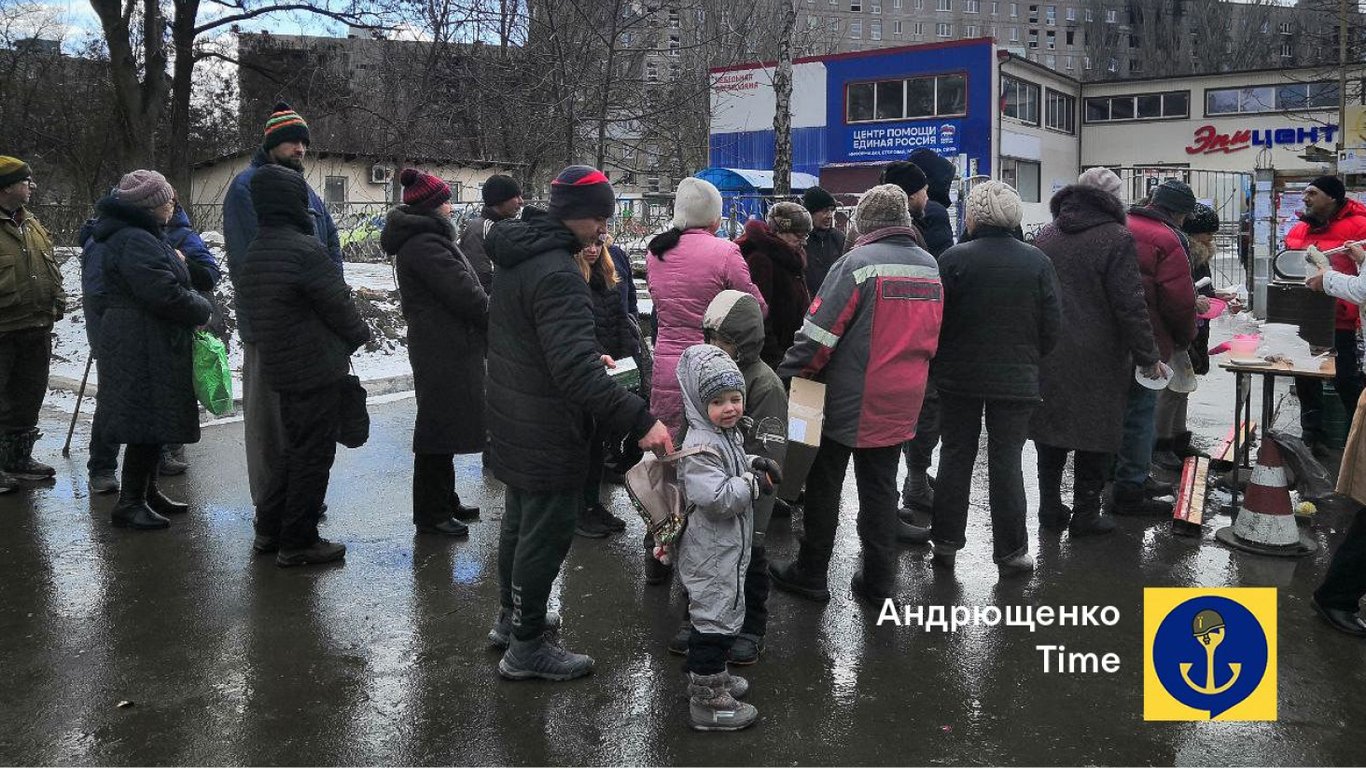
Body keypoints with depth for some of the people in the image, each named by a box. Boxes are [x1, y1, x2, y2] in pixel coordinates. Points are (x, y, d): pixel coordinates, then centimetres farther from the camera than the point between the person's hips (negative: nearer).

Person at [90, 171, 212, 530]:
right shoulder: (135, 242, -18)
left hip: (153, 346, 11)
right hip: (143, 348, -11)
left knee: (153, 420, 17)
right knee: (148, 421, -6)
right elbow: (166, 294, -25)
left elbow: (166, 285, 22)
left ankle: (147, 492, 27)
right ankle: (129, 503, 1)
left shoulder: (145, 236, 17)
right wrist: (203, 310, -10)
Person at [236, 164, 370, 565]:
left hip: (279, 368, 9)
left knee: (294, 449, 21)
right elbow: (338, 303, -13)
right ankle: (298, 542, 9)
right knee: (314, 454, 1)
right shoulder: (305, 250, -19)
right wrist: (360, 334, 5)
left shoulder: (250, 256, 9)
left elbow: (246, 311, 16)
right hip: (318, 369, -9)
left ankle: (269, 529, 27)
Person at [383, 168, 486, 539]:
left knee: (443, 427, 18)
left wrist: (487, 326, 8)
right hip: (443, 351, -11)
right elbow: (464, 293, -20)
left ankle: (444, 502, 31)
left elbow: (461, 287, 15)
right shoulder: (424, 244, -18)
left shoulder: (421, 239, 17)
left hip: (445, 346, 11)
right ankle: (431, 513, 7)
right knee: (439, 429, -2)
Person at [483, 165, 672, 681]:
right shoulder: (557, 273, -26)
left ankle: (510, 617, 41)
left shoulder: (518, 256, 7)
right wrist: (640, 421, -38)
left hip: (515, 422, 10)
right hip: (549, 434, -10)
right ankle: (526, 647, 16)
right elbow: (576, 370, -35)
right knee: (547, 533, 3)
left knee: (520, 520, 23)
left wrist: (590, 360, 16)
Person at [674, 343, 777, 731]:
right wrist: (754, 483, -20)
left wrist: (755, 464, 6)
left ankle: (710, 674, 40)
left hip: (728, 549, 10)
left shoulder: (727, 433, 7)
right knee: (716, 620, -1)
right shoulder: (700, 446, -25)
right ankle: (708, 701, 11)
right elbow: (716, 496, -33)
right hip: (711, 555, -10)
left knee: (719, 615, 23)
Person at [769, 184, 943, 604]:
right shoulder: (930, 267, 5)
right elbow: (932, 338, 15)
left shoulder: (858, 262, -16)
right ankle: (879, 581, 20)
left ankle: (811, 574, 19)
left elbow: (818, 332, -18)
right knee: (880, 490, 15)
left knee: (824, 487, 9)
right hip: (900, 407, 6)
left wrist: (788, 376, -10)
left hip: (849, 401, -6)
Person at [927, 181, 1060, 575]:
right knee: (1006, 462, 7)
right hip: (1016, 379, 1)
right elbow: (1052, 325, -1)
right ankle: (1010, 551, 13)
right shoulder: (1037, 261, -4)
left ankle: (946, 542, 18)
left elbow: (934, 320, -8)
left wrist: (936, 364, 8)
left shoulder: (954, 258, -10)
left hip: (960, 376, 0)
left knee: (956, 457, 11)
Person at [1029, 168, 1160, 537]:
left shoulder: (1045, 235, 9)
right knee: (1094, 436, 5)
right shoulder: (1116, 238, -11)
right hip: (1097, 360, -5)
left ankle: (1050, 508, 19)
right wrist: (1148, 357, -6)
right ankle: (1085, 514, 11)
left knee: (1050, 426, 13)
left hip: (1048, 354, 6)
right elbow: (1130, 306, -14)